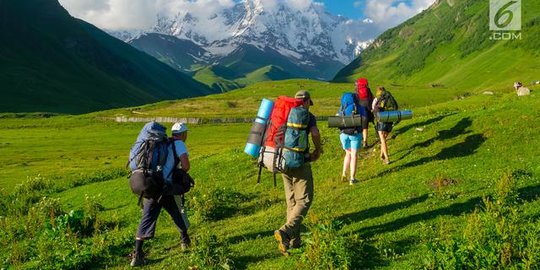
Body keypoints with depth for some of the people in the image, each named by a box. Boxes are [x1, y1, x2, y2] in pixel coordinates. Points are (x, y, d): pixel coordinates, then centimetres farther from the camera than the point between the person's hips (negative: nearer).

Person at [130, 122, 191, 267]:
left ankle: (137, 255, -1)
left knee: (146, 219, 4)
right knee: (178, 213, 19)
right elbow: (186, 166, -13)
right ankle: (185, 241, 35)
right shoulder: (179, 144, -1)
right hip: (166, 188, -4)